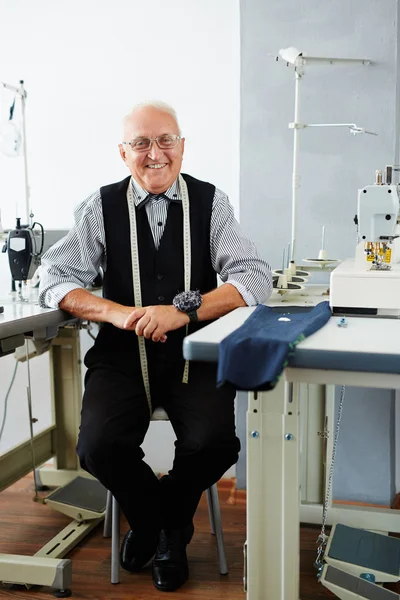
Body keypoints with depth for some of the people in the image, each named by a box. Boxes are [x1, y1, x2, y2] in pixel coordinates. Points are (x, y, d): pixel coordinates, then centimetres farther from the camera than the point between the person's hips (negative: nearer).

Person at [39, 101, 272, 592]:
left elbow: (255, 278, -8)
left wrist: (183, 311, -23)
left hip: (193, 353, 0)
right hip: (122, 354, 1)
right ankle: (148, 515, 15)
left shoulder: (210, 202, 2)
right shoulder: (101, 207, 2)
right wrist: (119, 313, -19)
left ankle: (171, 526, 13)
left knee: (215, 444, -25)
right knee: (99, 446, -23)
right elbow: (53, 279, -2)